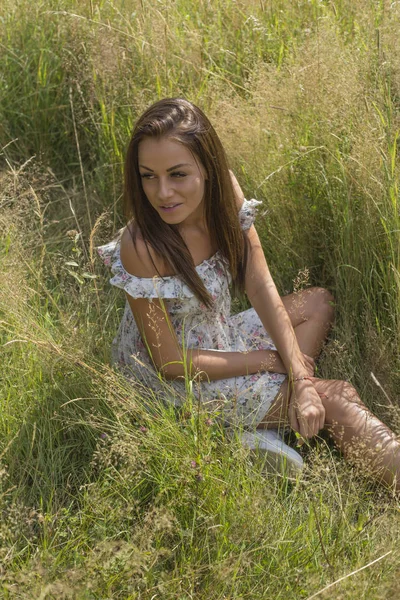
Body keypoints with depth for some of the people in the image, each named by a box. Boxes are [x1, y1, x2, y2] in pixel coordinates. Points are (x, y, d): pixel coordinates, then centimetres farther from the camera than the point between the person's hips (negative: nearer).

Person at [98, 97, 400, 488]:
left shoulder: (223, 190, -16)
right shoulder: (141, 249, -34)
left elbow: (261, 288, -11)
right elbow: (170, 362, -24)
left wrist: (301, 381, -18)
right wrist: (272, 360, -15)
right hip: (175, 384, -7)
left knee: (318, 303, 16)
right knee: (337, 400, -9)